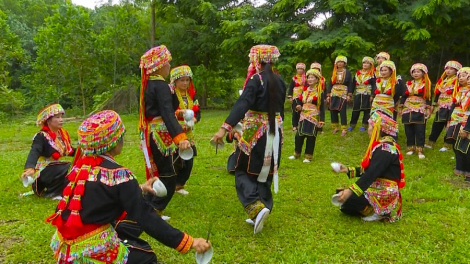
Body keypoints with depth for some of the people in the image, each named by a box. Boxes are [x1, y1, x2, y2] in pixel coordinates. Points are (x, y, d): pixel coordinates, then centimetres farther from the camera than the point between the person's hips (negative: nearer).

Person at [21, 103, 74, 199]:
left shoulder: (63, 133, 6)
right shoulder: (41, 136, -16)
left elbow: (69, 151, 15)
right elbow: (34, 152, -32)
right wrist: (30, 168, -50)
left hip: (58, 168, 8)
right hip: (44, 170, -8)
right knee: (70, 170, -28)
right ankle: (51, 192, -9)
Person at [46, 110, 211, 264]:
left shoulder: (82, 164, 2)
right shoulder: (118, 175, -19)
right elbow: (146, 218, -20)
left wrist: (140, 189, 26)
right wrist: (190, 242, -17)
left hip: (64, 245, 7)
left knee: (130, 222, 24)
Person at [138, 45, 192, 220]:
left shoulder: (147, 84, 11)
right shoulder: (161, 85, -17)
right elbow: (167, 113, -30)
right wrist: (180, 137, -40)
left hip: (151, 135, 9)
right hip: (162, 136, -9)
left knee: (156, 174, 17)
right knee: (168, 176, -1)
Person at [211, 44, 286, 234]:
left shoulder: (256, 80, -14)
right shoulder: (279, 82, 7)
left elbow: (242, 104, -27)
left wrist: (225, 128, -35)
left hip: (256, 133, -6)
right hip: (275, 133, 6)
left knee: (243, 171, 5)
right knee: (266, 173, 14)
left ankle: (257, 208, -14)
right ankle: (261, 211, 18)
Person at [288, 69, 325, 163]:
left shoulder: (320, 92, -5)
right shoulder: (305, 90, 10)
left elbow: (322, 107, -8)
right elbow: (300, 101, 21)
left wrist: (321, 120, -14)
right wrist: (298, 106, -3)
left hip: (314, 118, -5)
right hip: (303, 117, 5)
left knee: (311, 137, 1)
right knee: (298, 135, 6)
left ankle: (308, 157, 12)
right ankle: (296, 154, 22)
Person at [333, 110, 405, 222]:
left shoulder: (385, 149, -21)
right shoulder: (382, 144, 10)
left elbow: (371, 174, -32)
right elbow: (367, 170, 15)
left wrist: (351, 191, -38)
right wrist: (348, 170, 9)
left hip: (383, 195, -10)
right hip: (377, 189, 10)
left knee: (345, 198, -22)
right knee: (341, 194, 13)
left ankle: (377, 212, -6)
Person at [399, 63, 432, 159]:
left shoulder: (426, 84, 1)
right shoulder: (408, 83, 10)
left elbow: (428, 97, -1)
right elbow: (404, 96, 12)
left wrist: (428, 109, -7)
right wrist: (400, 107, 8)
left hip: (420, 110, -3)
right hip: (408, 109, 3)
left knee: (420, 130, -4)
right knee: (409, 130, 6)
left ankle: (420, 150, 0)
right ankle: (411, 148, 16)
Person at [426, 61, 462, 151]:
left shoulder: (458, 81, -8)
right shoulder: (442, 80, 13)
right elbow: (437, 93, 17)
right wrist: (434, 105, 18)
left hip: (451, 107, -7)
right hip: (441, 107, 7)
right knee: (436, 125, 10)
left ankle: (447, 145, 10)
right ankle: (430, 143, 16)